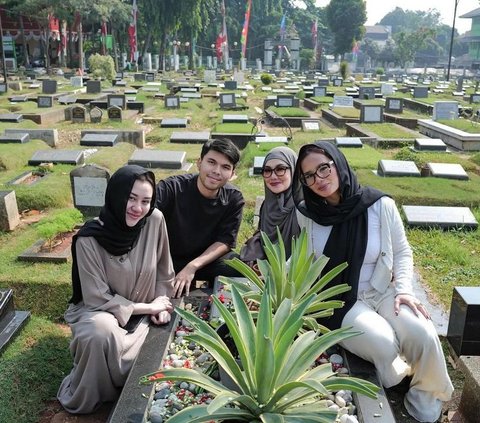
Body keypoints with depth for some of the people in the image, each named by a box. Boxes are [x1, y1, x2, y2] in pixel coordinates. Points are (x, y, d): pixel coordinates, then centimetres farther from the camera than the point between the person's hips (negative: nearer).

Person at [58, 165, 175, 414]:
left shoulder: (155, 220, -15)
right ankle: (84, 398, -4)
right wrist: (149, 307, -18)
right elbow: (98, 298, -19)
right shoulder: (89, 239, -24)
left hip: (144, 312, 3)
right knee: (101, 334, -35)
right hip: (98, 310, -3)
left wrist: (161, 303, -10)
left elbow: (163, 270, 1)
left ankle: (134, 391, 11)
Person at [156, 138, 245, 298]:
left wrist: (193, 266, -23)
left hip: (208, 257, 2)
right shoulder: (170, 188, -20)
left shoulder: (234, 199, -9)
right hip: (168, 259, -2)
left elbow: (225, 241, -8)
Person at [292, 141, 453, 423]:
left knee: (424, 336, -25)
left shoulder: (380, 205, -9)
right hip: (337, 301, -1)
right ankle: (399, 378, 9)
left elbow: (402, 252, 3)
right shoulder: (308, 213, -6)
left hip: (382, 292, 1)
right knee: (383, 343, -29)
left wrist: (403, 289, -10)